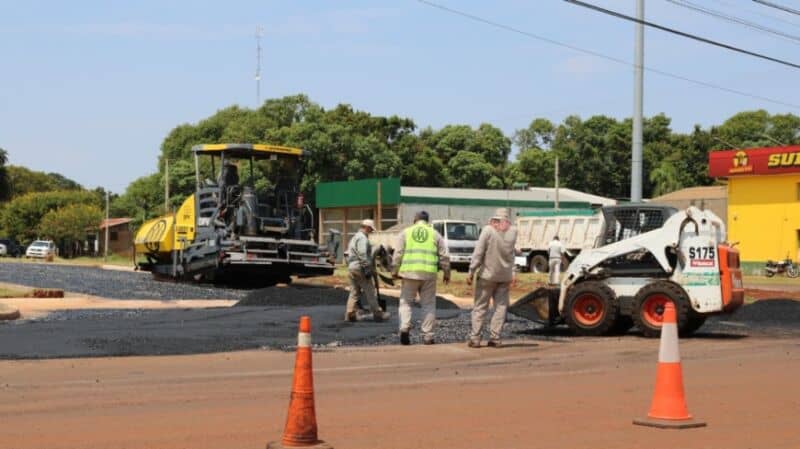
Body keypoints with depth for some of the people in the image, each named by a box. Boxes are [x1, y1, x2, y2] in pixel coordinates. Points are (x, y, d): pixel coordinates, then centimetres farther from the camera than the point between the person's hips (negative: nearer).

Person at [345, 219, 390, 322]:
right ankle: (377, 314, 1)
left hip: (351, 268, 10)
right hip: (360, 268, -10)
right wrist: (367, 269, -22)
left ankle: (350, 314, 5)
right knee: (369, 291, -3)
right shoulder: (362, 238, -12)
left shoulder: (355, 237, 21)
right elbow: (362, 255, -22)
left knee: (354, 292, 10)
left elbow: (349, 254, 21)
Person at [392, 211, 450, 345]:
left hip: (409, 273, 0)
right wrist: (446, 272, 17)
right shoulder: (434, 234, 11)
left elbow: (398, 254, 2)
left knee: (406, 301, 10)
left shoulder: (405, 232, 8)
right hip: (429, 273, 1)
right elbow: (444, 256, 9)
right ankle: (427, 336, 6)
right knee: (428, 304, 7)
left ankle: (404, 328, -10)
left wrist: (395, 271, 7)